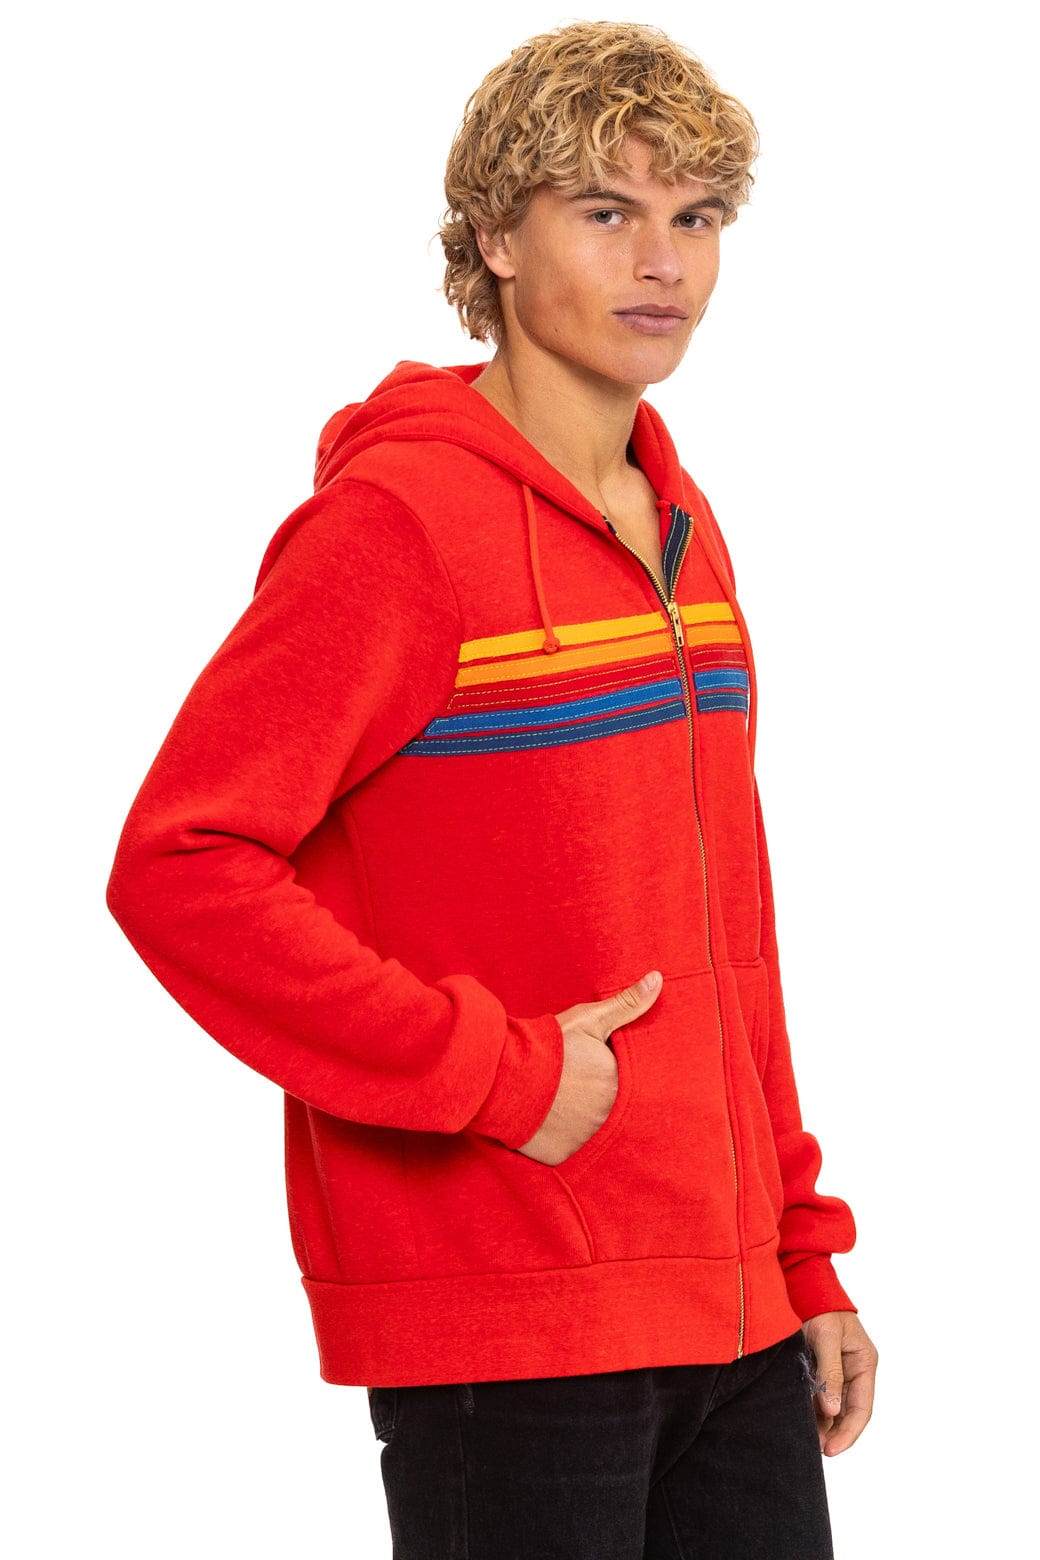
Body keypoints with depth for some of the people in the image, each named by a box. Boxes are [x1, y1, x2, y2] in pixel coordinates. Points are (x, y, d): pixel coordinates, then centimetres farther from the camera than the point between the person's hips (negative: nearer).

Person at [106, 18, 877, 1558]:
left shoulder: (681, 531, 13)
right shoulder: (397, 518, -11)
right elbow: (181, 866, -18)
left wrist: (802, 1258, 14)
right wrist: (494, 1073, -17)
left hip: (734, 1315, 7)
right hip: (502, 1333, -7)